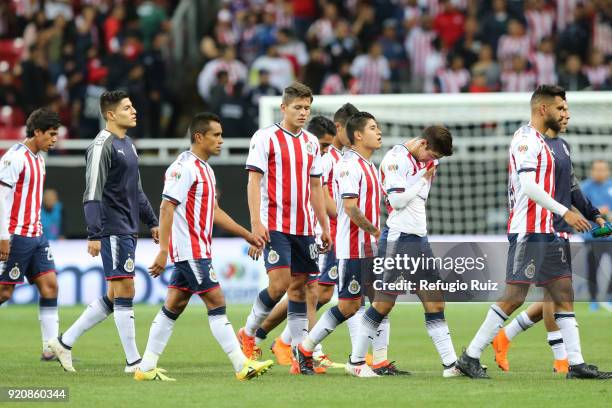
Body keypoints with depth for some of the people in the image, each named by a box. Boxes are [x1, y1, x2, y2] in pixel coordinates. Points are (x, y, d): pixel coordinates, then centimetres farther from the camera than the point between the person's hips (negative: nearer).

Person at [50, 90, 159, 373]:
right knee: (125, 290, -7)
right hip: (113, 230, -9)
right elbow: (92, 194, -17)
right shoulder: (102, 146, -12)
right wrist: (94, 235, -22)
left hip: (128, 230, 9)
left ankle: (64, 342, 17)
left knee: (114, 297, 10)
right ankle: (133, 361, -4)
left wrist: (152, 221, 23)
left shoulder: (127, 145, 17)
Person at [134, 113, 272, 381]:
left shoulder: (204, 169, 17)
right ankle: (242, 366, -8)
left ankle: (146, 368, 11)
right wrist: (163, 250, -25)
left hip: (197, 251, 10)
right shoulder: (185, 167, -14)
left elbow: (214, 211, 25)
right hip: (190, 250, -10)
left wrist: (247, 235, 22)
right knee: (216, 302, -9)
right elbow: (166, 208, -19)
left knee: (174, 306, 9)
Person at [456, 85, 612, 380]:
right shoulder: (526, 139, -12)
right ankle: (470, 357, -3)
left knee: (564, 294, 5)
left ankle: (576, 364, 3)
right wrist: (564, 212, -21)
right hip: (528, 232, -10)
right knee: (514, 297, -9)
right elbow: (529, 186, -21)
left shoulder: (539, 142, 20)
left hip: (545, 231, 10)